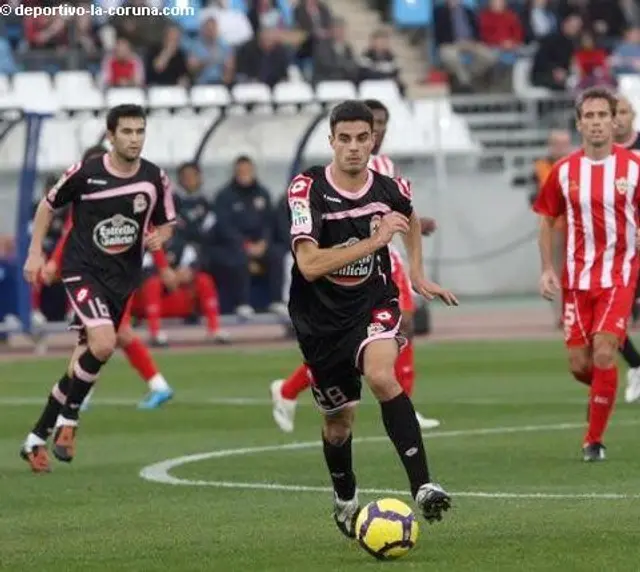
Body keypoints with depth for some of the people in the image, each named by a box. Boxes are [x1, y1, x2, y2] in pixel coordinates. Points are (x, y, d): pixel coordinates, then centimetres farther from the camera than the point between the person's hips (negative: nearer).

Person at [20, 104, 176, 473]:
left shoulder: (155, 179, -1)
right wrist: (36, 252, 1)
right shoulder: (84, 174, -10)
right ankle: (68, 419, -3)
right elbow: (48, 205, 6)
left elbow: (166, 223, 13)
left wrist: (159, 237, -10)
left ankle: (38, 438, 19)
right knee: (103, 344, -26)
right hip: (83, 271, -4)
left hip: (124, 278, 4)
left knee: (86, 361, 6)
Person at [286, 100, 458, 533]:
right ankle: (345, 499, 42)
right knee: (339, 418, 12)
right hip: (321, 316, 0)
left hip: (373, 303, 0)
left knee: (381, 376, -30)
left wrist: (418, 275, 14)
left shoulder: (390, 189, -8)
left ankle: (423, 486, -30)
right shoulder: (307, 189, -19)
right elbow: (309, 265, -30)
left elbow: (411, 220, 20)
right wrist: (374, 241, -32)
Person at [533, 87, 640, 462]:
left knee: (604, 354, -15)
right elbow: (547, 221, 11)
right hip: (576, 279, 2)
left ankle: (594, 440, -4)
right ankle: (603, 391, 38)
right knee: (580, 365, 1)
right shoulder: (564, 171, 1)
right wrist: (548, 270, 1)